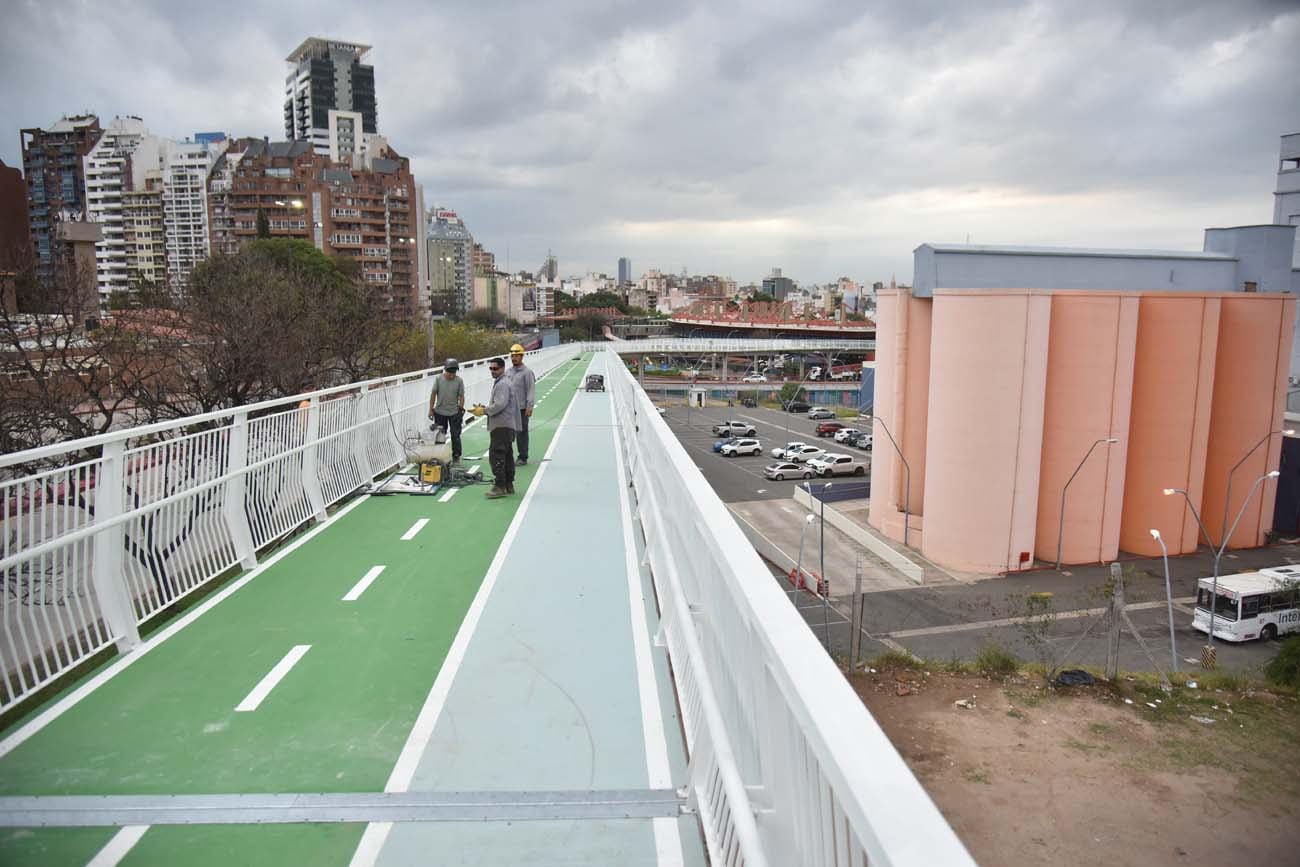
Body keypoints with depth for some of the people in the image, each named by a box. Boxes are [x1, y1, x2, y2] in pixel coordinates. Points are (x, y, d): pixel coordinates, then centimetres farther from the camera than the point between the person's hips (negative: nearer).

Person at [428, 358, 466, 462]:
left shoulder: (459, 381, -5)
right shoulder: (439, 379, -3)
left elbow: (461, 397, -1)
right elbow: (433, 394, 2)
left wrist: (461, 409, -6)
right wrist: (431, 409, 1)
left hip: (454, 413, -1)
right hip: (439, 412, 1)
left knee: (455, 435, 3)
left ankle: (456, 456, 14)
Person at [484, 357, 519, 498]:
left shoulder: (502, 384, -13)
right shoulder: (504, 382, 21)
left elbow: (499, 404, -23)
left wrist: (485, 410, -10)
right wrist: (486, 410, 18)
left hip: (501, 426, -11)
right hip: (507, 426, 11)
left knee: (496, 456, -12)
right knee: (507, 456, 14)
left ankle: (500, 486, -14)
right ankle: (509, 485, 20)